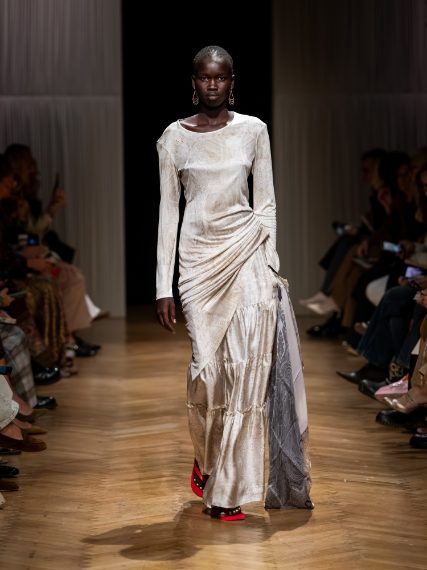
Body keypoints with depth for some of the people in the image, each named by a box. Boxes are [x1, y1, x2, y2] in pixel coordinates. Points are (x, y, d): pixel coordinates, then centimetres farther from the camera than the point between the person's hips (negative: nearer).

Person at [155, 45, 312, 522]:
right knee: (206, 366, -5)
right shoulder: (173, 137, 4)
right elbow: (168, 211, 4)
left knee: (245, 367, -7)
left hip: (246, 253, 0)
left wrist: (269, 263, 0)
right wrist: (163, 286, 0)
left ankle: (228, 488, 2)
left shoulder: (253, 130, 5)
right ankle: (204, 457, 25)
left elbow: (266, 203, 9)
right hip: (198, 256, 0)